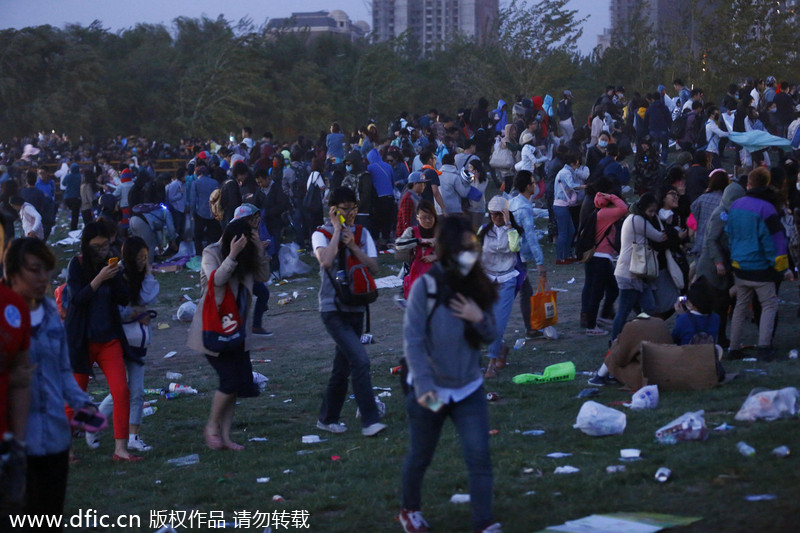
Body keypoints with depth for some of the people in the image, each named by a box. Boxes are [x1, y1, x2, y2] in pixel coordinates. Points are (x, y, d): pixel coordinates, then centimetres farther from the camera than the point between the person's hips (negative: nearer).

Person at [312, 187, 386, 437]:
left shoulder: (362, 234, 9)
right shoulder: (322, 234, -4)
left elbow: (374, 267, -1)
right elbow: (326, 260, -25)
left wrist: (353, 246, -11)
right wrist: (337, 230, -15)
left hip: (356, 308, 6)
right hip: (333, 309, -6)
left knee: (343, 366, 12)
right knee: (360, 360, -19)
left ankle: (327, 418, 26)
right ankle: (370, 420, -18)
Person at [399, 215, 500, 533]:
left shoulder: (477, 288, -1)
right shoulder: (426, 286, -15)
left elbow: (491, 337, 6)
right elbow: (412, 340, -18)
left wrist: (480, 319, -16)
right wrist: (423, 385, -27)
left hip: (469, 390, 3)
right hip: (431, 390, -3)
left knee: (479, 457, -8)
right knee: (420, 457, 14)